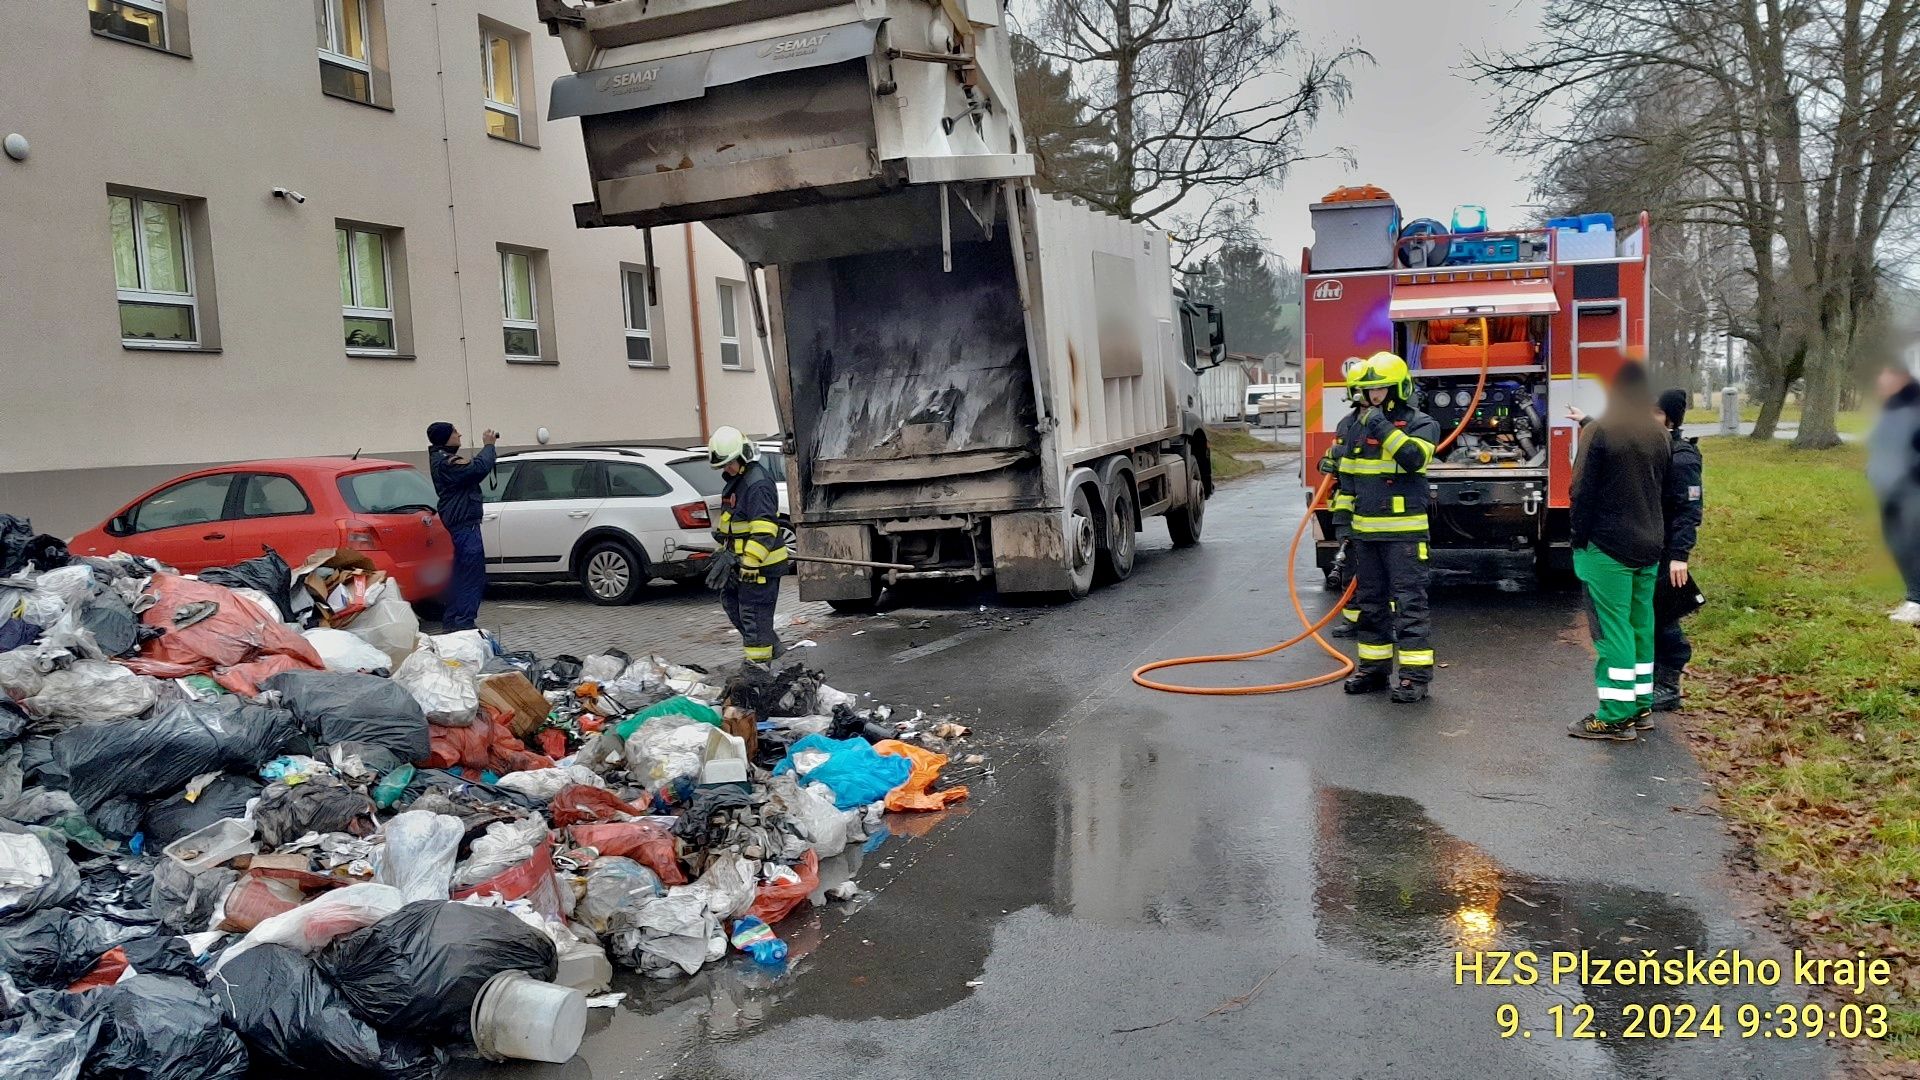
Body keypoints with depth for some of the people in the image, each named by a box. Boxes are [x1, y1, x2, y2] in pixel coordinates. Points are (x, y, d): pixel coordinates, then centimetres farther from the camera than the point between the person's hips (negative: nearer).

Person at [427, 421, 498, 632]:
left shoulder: (442, 457, 17)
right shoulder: (446, 462, -17)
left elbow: (472, 467, 21)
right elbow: (479, 467, -25)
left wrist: (488, 446, 9)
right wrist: (489, 445, -10)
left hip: (460, 522, 11)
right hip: (464, 522, -11)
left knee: (462, 573, 16)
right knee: (473, 575, -10)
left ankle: (451, 620, 20)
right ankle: (464, 623, -11)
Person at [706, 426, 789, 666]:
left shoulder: (758, 484, -20)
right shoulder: (736, 479, 14)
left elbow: (764, 529, -27)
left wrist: (749, 564, -30)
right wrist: (726, 553, 28)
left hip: (759, 564, -11)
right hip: (741, 560, 11)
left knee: (753, 613, -7)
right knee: (731, 601, 20)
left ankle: (758, 661, 1)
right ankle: (771, 646, 29)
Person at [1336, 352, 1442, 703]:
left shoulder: (1420, 424, -5)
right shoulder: (1352, 424, 10)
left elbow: (1415, 457, -25)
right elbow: (1344, 473, 17)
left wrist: (1385, 430, -29)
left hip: (1404, 530, -6)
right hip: (1365, 530, 6)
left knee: (1409, 601, -6)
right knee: (1370, 601, 12)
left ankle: (1416, 674, -4)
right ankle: (1373, 667, 22)